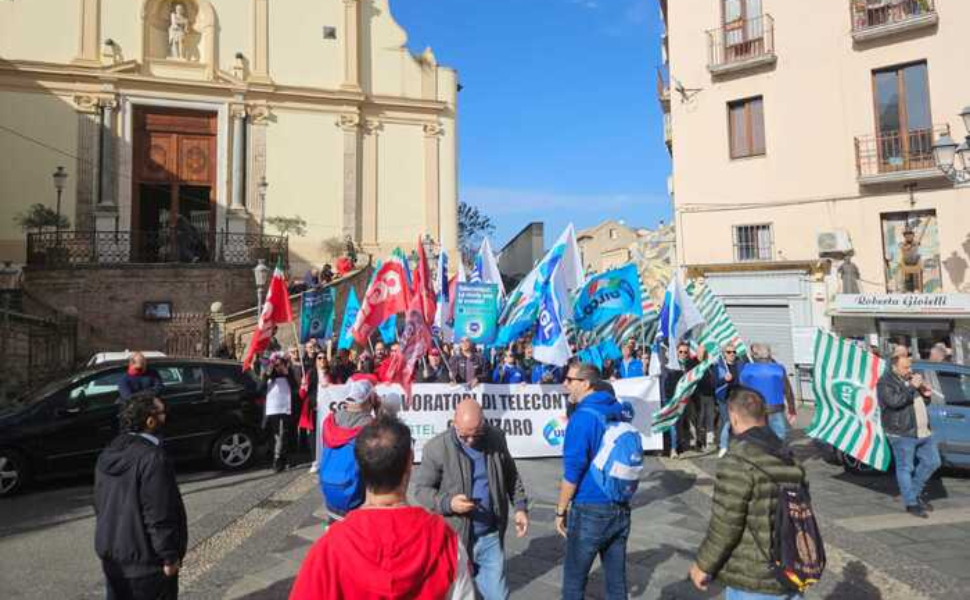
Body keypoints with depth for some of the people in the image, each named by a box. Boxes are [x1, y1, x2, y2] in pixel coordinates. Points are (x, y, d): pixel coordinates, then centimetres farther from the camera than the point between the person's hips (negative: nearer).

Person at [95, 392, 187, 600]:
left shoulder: (108, 453, 3)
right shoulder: (152, 458, -25)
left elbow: (100, 504, 13)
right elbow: (159, 515, -25)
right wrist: (169, 556, -16)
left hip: (111, 554, 8)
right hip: (144, 558, -8)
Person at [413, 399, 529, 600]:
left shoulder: (496, 438, -3)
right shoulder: (437, 447, -16)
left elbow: (511, 475, 10)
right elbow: (421, 489, -9)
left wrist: (520, 506, 2)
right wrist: (448, 503, -24)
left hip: (491, 536, 3)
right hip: (453, 539, -2)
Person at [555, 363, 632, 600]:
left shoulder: (582, 418, -18)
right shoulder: (618, 411, 4)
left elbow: (572, 472, -18)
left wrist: (560, 511, -7)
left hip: (590, 510, -7)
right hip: (621, 508, 7)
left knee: (574, 581, 9)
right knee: (617, 579, 16)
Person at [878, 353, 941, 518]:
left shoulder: (912, 377, 15)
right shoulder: (885, 382, -10)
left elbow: (920, 401, 27)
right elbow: (894, 401, -26)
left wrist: (926, 394, 4)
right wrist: (912, 387, -22)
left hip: (924, 432, 8)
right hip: (902, 434, -8)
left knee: (932, 462, 13)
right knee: (905, 468, 0)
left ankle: (916, 491, 31)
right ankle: (911, 503, 10)